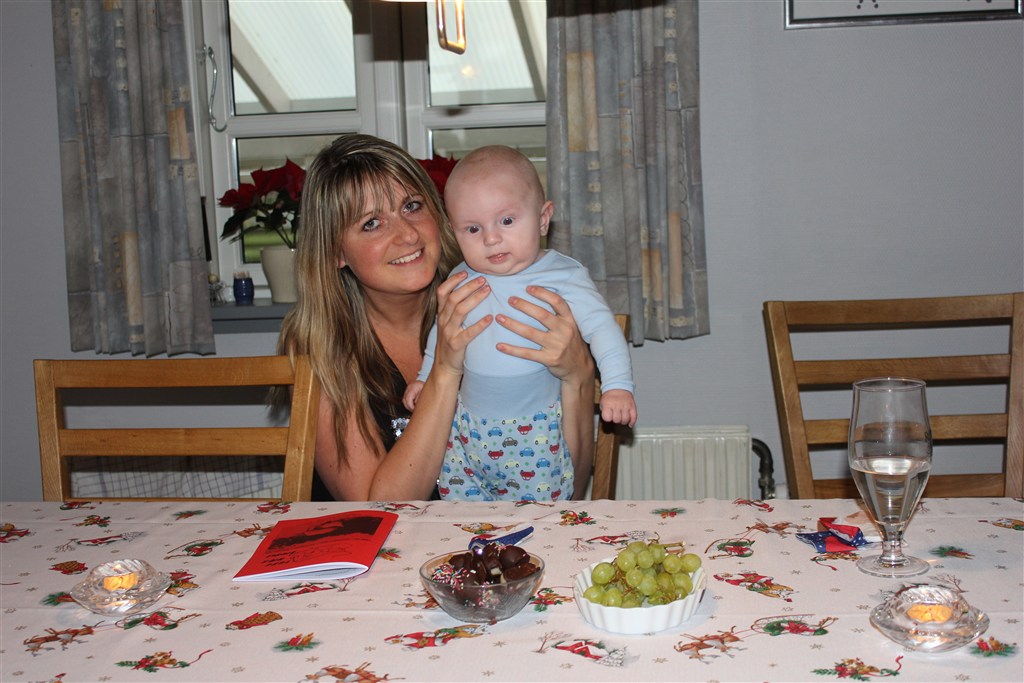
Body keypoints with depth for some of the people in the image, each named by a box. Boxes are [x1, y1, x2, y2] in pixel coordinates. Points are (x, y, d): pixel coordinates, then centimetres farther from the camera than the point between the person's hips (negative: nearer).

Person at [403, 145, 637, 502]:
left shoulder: (563, 276, -12)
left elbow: (601, 326, -13)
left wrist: (617, 384, -24)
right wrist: (426, 376, 23)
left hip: (535, 434, -3)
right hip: (467, 430, 3)